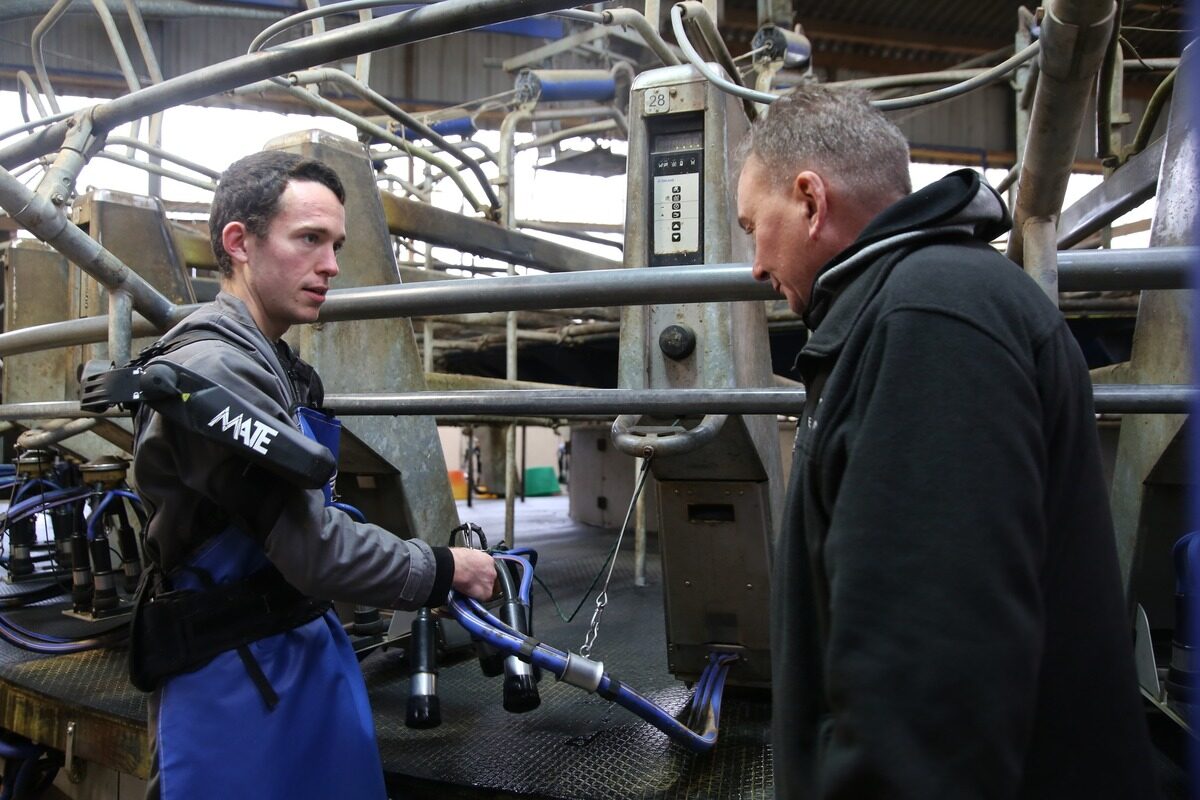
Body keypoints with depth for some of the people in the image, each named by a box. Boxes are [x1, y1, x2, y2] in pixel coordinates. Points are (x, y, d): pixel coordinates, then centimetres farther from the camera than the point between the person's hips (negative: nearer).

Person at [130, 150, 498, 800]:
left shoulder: (272, 366, 12)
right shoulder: (214, 367, -21)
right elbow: (311, 546, -24)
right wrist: (443, 570, -12)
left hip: (305, 651, 9)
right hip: (238, 679, -9)